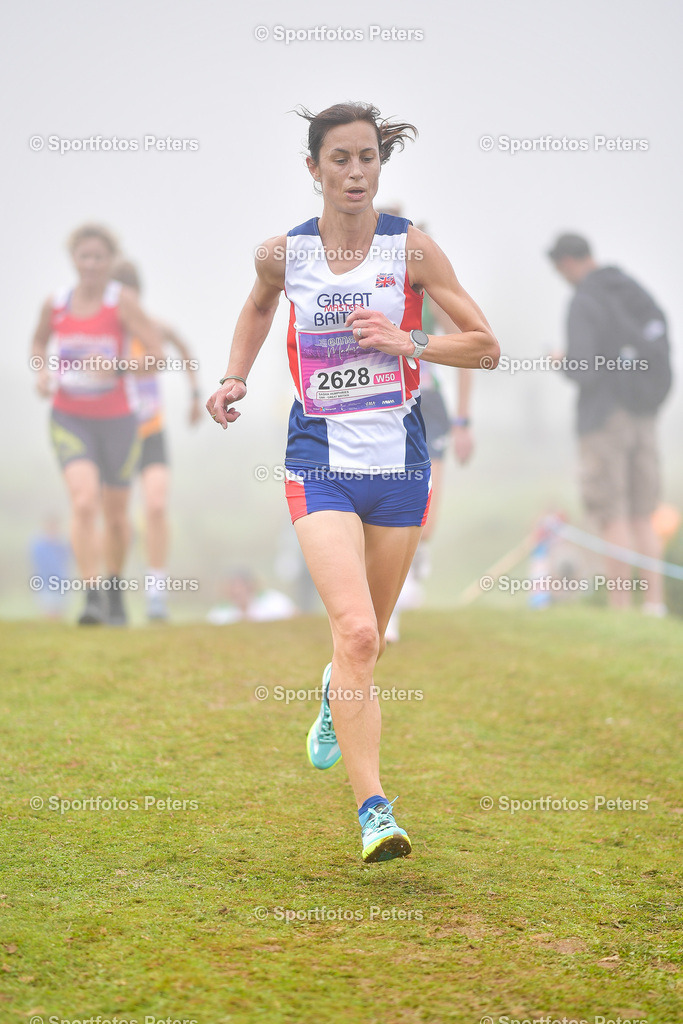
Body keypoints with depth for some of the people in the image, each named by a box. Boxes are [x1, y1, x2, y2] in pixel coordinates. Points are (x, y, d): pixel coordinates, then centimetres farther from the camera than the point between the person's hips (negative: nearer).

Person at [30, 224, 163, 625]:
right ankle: (93, 597, -20)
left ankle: (115, 589, 39)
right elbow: (39, 341, 19)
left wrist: (117, 368, -30)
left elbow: (158, 353, -16)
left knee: (116, 515, 13)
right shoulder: (56, 303, -1)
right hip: (70, 420, 0)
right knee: (85, 502, -22)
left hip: (116, 421, 0)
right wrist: (42, 370, -1)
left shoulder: (122, 300, -11)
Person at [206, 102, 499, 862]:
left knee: (369, 636, 13)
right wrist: (235, 379, 12)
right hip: (321, 460, -1)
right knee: (355, 631, -19)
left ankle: (335, 700, 50)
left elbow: (485, 346, -2)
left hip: (398, 462, 1)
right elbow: (257, 308, 25)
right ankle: (373, 809, -19)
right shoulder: (283, 254, 1)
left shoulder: (411, 249, -3)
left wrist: (405, 342, -16)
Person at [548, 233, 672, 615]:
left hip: (604, 417, -6)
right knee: (642, 518, 11)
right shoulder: (641, 294, 9)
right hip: (644, 417, 6)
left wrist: (563, 364, 2)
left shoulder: (584, 303, -13)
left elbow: (582, 371, -20)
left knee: (614, 518, -3)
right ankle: (655, 604, 5)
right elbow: (661, 352, 12)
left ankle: (620, 611, -2)